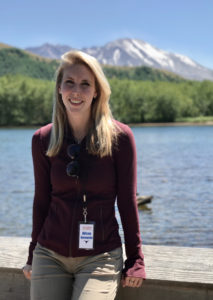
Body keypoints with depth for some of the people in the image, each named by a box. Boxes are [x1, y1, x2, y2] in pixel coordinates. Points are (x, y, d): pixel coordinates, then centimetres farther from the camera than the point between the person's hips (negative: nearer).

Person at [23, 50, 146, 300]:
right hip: (50, 256, 3)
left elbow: (127, 202, -2)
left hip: (100, 258, -2)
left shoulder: (119, 137, -6)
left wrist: (135, 260, 1)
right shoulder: (43, 140, 1)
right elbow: (42, 200, 9)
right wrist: (33, 256, 14)